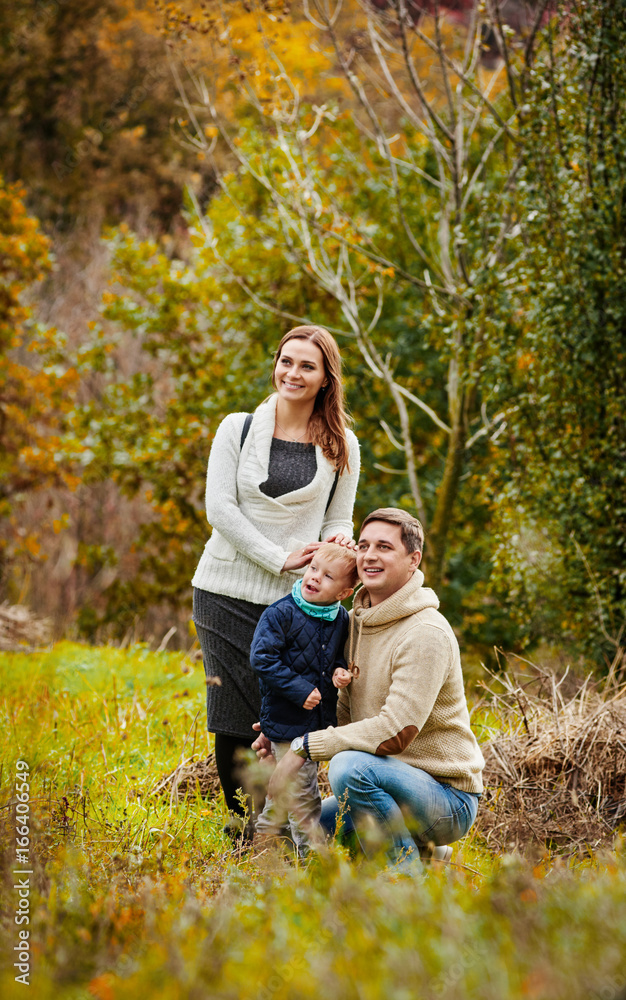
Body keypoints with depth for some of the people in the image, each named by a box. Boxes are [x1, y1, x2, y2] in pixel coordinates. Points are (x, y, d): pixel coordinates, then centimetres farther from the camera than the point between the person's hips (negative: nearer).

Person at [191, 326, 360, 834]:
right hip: (229, 593, 0)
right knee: (235, 720, -3)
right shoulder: (238, 429, 5)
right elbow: (220, 508, -2)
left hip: (296, 600, 1)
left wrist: (338, 541, -10)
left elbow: (338, 520, 16)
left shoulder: (342, 447, 9)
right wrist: (279, 559, -11)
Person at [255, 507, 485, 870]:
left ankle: (407, 875, -16)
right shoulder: (360, 619, 9)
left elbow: (396, 731, -28)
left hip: (450, 802, -9)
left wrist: (304, 746, -23)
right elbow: (348, 711, 17)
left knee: (350, 766, -33)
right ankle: (425, 856, 16)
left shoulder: (426, 634, -20)